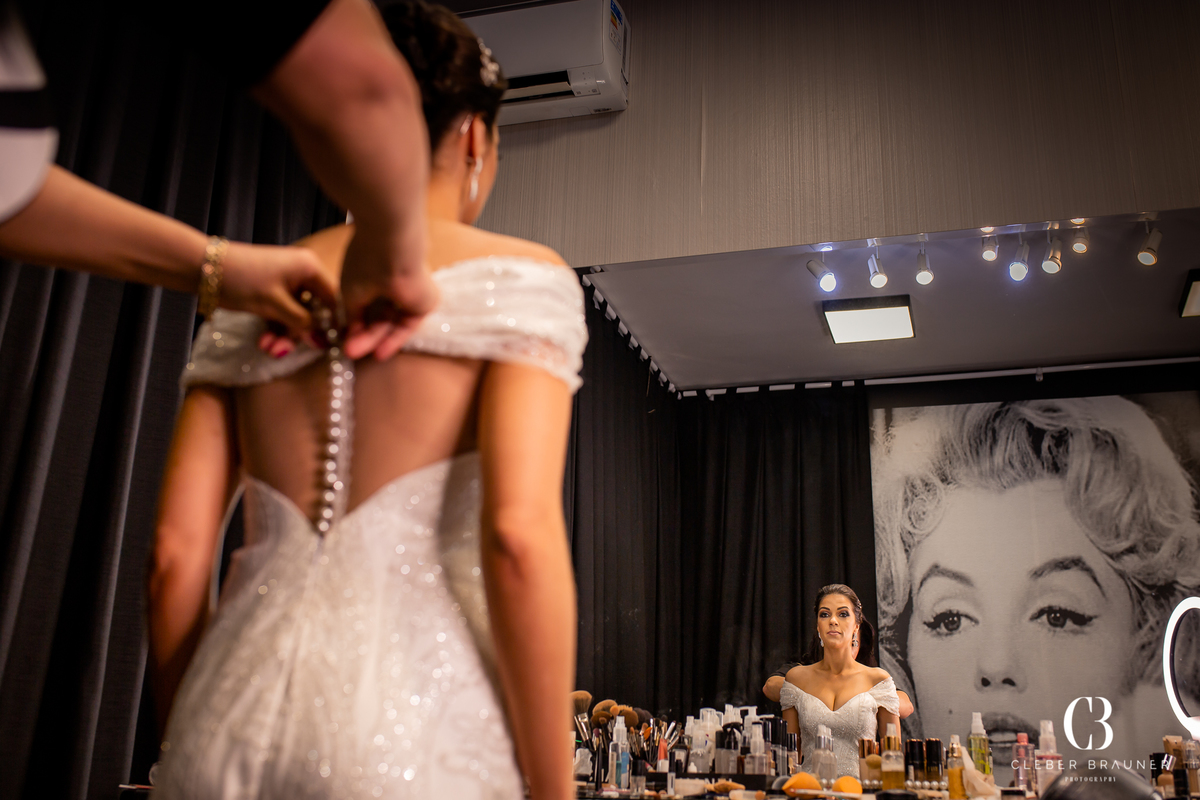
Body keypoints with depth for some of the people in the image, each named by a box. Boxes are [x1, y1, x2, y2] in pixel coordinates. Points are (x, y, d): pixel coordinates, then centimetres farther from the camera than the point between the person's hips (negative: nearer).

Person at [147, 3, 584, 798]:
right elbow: (519, 533, -14)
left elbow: (176, 555, 8)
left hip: (233, 717, 5)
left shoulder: (250, 299, 12)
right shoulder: (517, 276, 0)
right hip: (414, 729, -4)